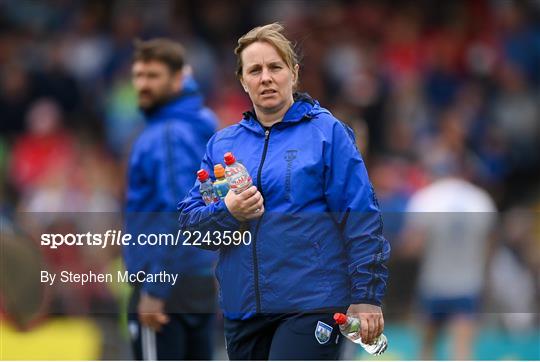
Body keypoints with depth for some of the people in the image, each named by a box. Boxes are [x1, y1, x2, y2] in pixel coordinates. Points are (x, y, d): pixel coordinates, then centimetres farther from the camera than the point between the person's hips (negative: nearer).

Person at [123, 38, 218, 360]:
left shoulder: (167, 136, -16)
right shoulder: (200, 123, 9)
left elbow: (177, 217, -23)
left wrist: (155, 290, -23)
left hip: (166, 286, -9)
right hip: (201, 281, 9)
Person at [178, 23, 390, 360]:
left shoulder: (326, 132, 1)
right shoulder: (222, 143, 14)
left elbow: (361, 219, -3)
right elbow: (189, 223, 10)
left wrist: (366, 296, -9)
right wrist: (226, 212, -11)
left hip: (310, 304, -5)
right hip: (243, 308, 6)